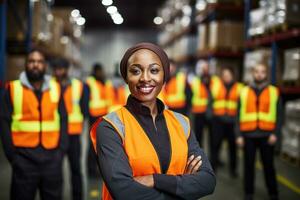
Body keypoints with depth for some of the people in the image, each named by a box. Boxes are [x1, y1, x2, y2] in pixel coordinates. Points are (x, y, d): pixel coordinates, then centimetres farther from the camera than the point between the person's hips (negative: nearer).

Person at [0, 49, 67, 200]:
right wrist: (12, 155, -5)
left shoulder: (55, 89, 10)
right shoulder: (13, 88, 4)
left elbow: (63, 121, 9)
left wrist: (61, 151, 0)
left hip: (52, 157, 2)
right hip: (24, 157, -2)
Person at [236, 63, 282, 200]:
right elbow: (239, 115, 6)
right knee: (248, 165, 8)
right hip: (248, 135, 1)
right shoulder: (244, 92, 8)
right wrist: (239, 135, 0)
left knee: (269, 165, 6)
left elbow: (279, 115, 3)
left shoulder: (274, 92, 6)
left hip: (266, 135, -1)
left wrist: (275, 133, -7)